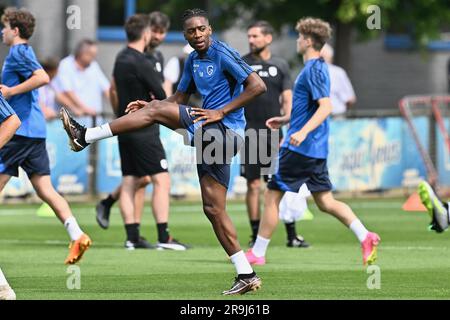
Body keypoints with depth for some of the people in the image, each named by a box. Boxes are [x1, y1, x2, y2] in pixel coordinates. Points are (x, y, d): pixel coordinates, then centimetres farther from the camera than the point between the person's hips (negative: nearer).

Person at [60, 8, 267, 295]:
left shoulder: (223, 54, -7)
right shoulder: (193, 61, 19)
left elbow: (258, 86, -14)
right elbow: (180, 99, 26)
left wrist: (221, 112, -17)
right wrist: (149, 106, 7)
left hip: (225, 130, -9)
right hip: (212, 137, 9)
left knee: (157, 111, -14)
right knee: (214, 209, 6)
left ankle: (85, 137, -12)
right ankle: (246, 275, 5)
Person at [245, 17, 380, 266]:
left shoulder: (313, 70, -15)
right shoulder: (318, 68, 16)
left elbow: (325, 107, -25)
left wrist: (303, 131, -35)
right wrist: (286, 121, 33)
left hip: (300, 148, -10)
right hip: (316, 149, 10)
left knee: (272, 196, -1)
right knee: (325, 201, 8)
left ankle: (258, 253, 5)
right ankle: (365, 237, -5)